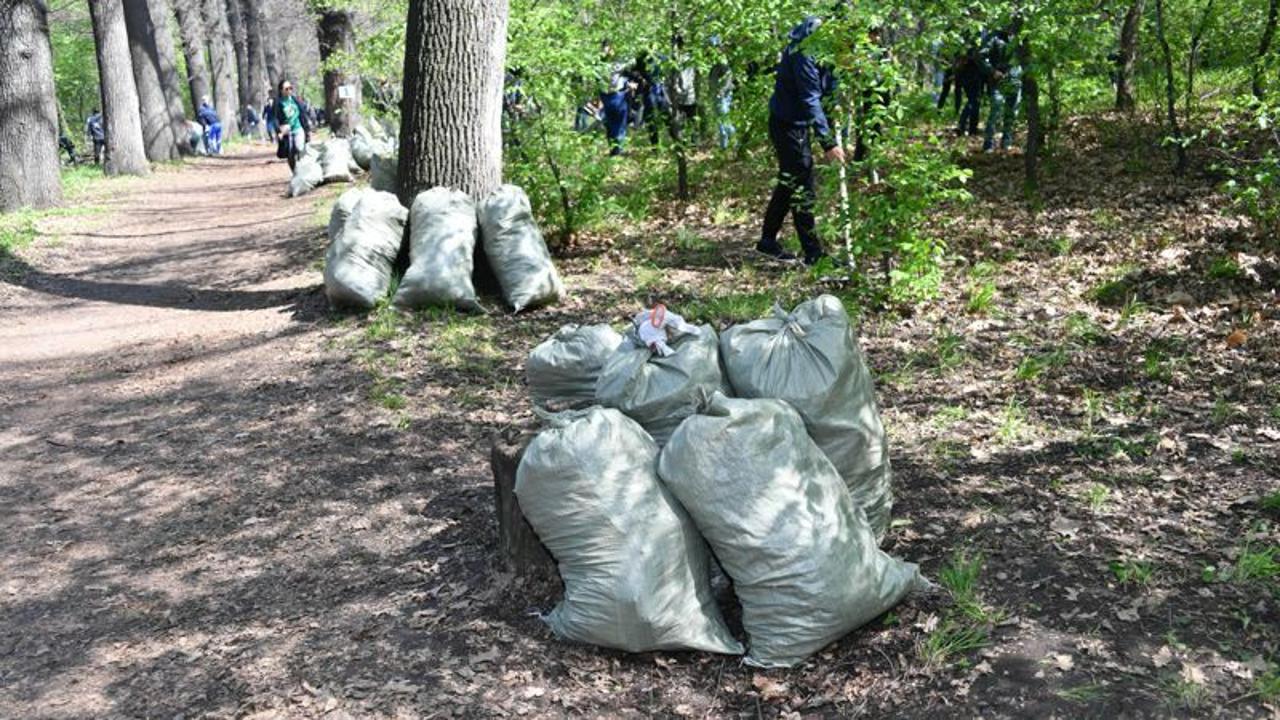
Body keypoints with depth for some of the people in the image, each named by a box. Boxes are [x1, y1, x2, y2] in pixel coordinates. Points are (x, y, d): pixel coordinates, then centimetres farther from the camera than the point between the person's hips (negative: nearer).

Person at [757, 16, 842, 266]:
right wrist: (827, 143, -30)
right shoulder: (803, 53, -25)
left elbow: (829, 87, 7)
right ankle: (813, 253, 1)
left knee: (789, 183, 17)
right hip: (789, 125, -10)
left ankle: (768, 240, 27)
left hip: (797, 124, 10)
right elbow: (811, 100, -28)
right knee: (802, 190, -5)